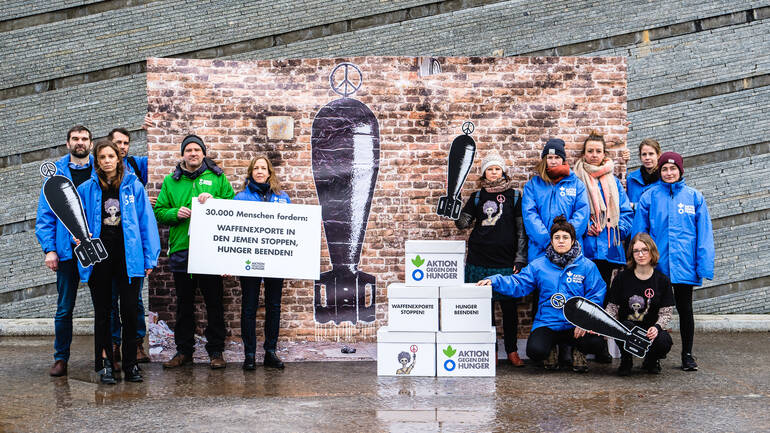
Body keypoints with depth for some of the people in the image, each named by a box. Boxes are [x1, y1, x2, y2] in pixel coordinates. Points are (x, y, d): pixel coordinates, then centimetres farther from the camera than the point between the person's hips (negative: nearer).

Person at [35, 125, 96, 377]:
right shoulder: (56, 173, 5)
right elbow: (45, 215, 3)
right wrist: (49, 249, -7)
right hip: (67, 250, 0)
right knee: (64, 308, 4)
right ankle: (61, 358, 16)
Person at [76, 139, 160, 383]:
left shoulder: (134, 186, 2)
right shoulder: (86, 189, 5)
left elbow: (146, 222, 1)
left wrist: (150, 258, -3)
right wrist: (78, 236, -6)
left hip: (128, 257, -1)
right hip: (99, 257, 1)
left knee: (130, 310, 0)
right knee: (102, 312, 8)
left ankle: (130, 364, 12)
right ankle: (105, 364, 15)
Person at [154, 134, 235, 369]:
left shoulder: (217, 178, 6)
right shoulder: (171, 181, 12)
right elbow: (159, 211, 9)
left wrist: (213, 200, -14)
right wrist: (175, 213, -10)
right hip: (180, 250, 2)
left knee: (214, 302, 3)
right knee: (184, 304, 10)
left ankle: (216, 351, 12)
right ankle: (184, 350, 20)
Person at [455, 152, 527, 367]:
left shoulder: (514, 196, 5)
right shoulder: (477, 197, 11)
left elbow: (522, 229, 4)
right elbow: (463, 222, 6)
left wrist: (520, 258, -2)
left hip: (506, 260, -2)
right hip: (480, 259, 2)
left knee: (509, 305, 2)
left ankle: (512, 351, 12)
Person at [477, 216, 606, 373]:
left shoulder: (587, 266, 5)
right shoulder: (538, 265, 9)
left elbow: (596, 295, 0)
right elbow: (518, 284, 3)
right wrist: (494, 281, -13)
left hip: (575, 325, 0)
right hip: (546, 323, 1)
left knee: (595, 343, -29)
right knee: (535, 351, -27)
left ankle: (577, 350, 11)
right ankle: (551, 348, 14)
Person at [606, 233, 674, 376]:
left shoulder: (662, 280, 3)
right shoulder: (622, 278, 1)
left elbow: (666, 312, 0)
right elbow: (612, 308, 2)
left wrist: (657, 327, -21)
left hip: (651, 330, 1)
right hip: (626, 326, -1)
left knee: (664, 341, -32)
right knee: (625, 327, -37)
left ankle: (651, 361, 8)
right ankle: (626, 361, -2)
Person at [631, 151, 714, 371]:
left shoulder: (694, 196, 3)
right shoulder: (649, 196, 2)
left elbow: (704, 232, 2)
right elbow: (639, 231, 3)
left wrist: (704, 264, -5)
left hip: (684, 265, 0)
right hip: (656, 264, 0)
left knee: (685, 308, 9)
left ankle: (687, 355, 20)